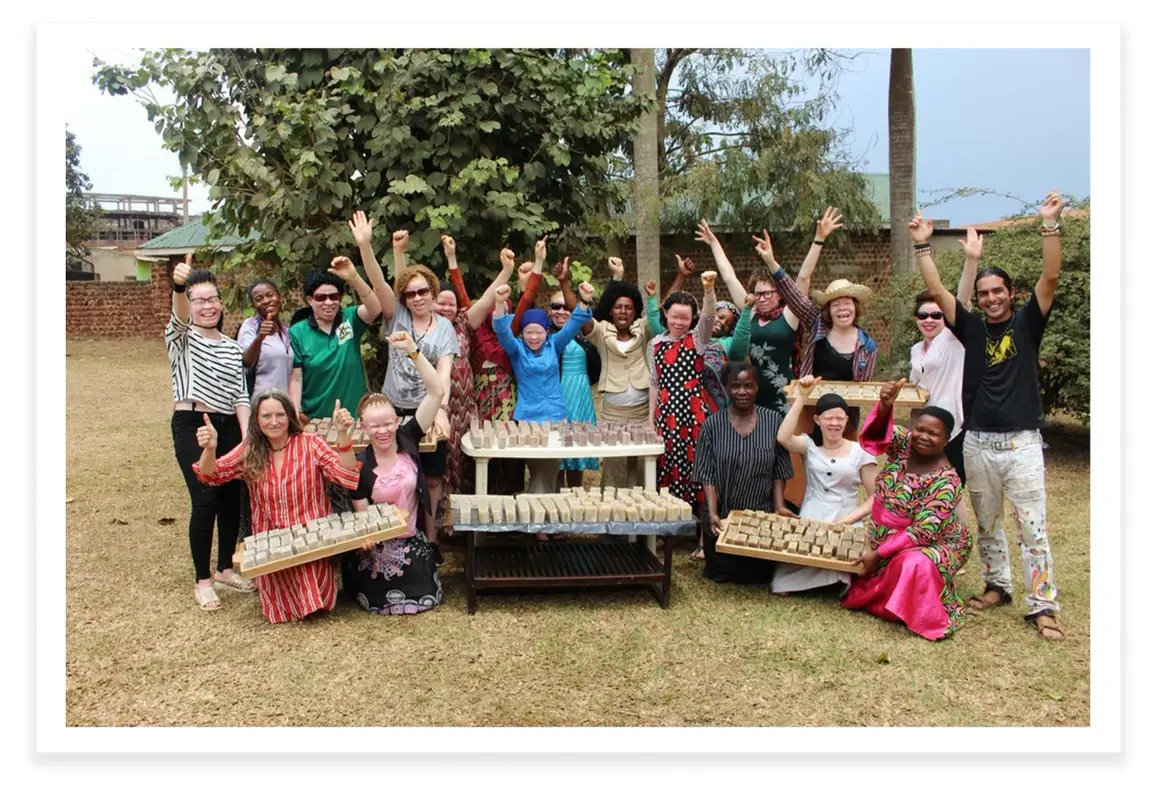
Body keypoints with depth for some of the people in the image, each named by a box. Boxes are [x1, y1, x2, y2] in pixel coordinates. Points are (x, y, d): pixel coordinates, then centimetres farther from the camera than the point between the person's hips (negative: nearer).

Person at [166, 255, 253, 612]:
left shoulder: (232, 348, 13)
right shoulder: (180, 337, 0)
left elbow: (240, 396, 9)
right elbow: (179, 317, -25)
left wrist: (246, 435, -4)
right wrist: (178, 285, -46)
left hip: (228, 427, 5)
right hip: (191, 426, -5)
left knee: (231, 498, 8)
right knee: (206, 501, -10)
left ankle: (225, 569, 26)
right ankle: (203, 581, 3)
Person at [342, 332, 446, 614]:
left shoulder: (408, 439, -11)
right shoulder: (359, 465, -14)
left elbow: (436, 392, -20)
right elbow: (361, 513, -10)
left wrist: (413, 351, -28)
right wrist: (366, 536, -34)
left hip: (412, 540, 2)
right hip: (377, 545, -2)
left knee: (427, 599, -7)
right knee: (382, 604, -6)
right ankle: (356, 580, 25)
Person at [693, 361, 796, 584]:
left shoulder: (774, 421, -3)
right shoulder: (712, 424, -6)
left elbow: (779, 470, 1)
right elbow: (707, 474, -8)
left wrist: (779, 506, -9)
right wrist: (712, 513, -18)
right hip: (722, 515, -1)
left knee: (759, 574, 10)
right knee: (720, 574, 10)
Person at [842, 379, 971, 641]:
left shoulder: (946, 482, -24)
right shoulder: (902, 442, -8)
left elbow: (923, 532, -26)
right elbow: (878, 432, -29)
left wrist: (878, 554, -25)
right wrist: (885, 405, -50)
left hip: (934, 545, -7)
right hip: (885, 538, 7)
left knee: (915, 566, -36)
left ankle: (927, 619, -13)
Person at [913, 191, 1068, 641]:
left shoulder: (1027, 324, 1)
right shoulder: (972, 329, 6)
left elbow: (1050, 277, -11)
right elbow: (936, 291, -1)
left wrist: (1049, 224, -17)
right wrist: (922, 245, -5)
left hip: (1022, 443, -3)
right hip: (978, 443, 3)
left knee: (1033, 528, -2)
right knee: (986, 524, 14)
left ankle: (1043, 606, 5)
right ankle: (997, 587, 30)